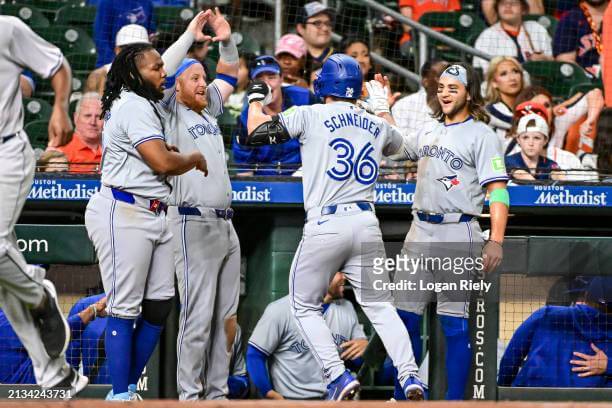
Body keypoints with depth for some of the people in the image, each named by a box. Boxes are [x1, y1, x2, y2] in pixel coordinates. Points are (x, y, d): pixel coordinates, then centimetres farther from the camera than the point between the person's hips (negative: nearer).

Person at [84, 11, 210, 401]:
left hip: (155, 215, 10)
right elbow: (163, 162, -21)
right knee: (125, 309, -9)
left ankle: (129, 389, 12)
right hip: (123, 214, -10)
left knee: (160, 305, 6)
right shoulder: (134, 107, -13)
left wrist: (191, 33, 43)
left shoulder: (144, 101, 17)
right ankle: (119, 397, -8)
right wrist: (196, 158, -2)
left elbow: (167, 67, 39)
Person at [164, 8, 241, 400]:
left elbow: (229, 75, 26)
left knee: (227, 318, 7)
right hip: (194, 224, -8)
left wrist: (227, 41, 9)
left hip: (226, 225, 8)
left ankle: (217, 393, 11)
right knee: (198, 317, -9)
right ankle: (189, 396, -5)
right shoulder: (171, 114, -1)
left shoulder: (209, 111, 18)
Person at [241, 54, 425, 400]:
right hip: (367, 224, 4)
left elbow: (256, 131, 1)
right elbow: (397, 143, 37)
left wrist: (256, 99, 18)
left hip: (324, 225, -4)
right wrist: (382, 108, 47)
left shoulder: (310, 115, -1)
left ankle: (338, 376, -6)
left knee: (305, 307, 11)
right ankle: (409, 375, -7)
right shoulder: (378, 125, 14)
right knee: (380, 306, 12)